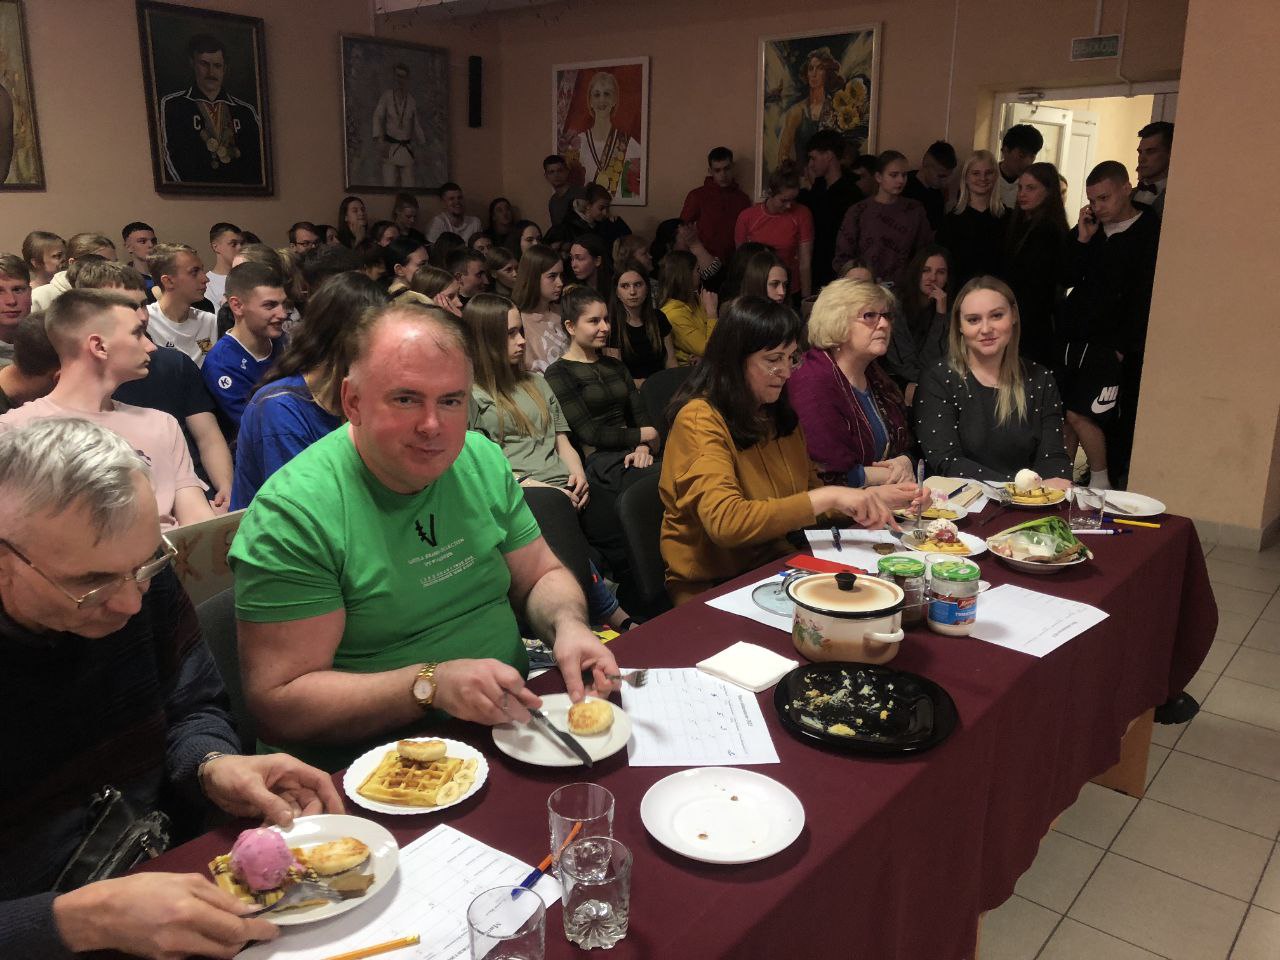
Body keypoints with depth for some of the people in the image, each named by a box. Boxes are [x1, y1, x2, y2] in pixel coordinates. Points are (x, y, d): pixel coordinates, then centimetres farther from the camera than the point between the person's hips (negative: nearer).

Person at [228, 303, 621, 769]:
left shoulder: (482, 460, 4)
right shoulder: (293, 512, -16)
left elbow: (541, 576, 14)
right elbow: (277, 703, -16)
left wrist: (568, 625, -10)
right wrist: (431, 685, -26)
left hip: (513, 722, 7)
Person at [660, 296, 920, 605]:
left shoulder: (779, 414, 9)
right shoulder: (699, 420, -16)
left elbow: (808, 494, 15)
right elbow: (725, 522, -29)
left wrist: (871, 498, -2)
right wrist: (827, 498, -28)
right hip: (712, 589, -7)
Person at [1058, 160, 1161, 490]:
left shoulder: (1150, 233, -7)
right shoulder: (1092, 230, 11)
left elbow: (1144, 297, -10)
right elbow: (1067, 279, 7)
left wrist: (1122, 345, -13)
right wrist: (1082, 240, -5)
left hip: (1111, 344, -6)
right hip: (1073, 336, 6)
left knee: (1080, 414, -11)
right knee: (1062, 412, 5)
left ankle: (1102, 484, 6)